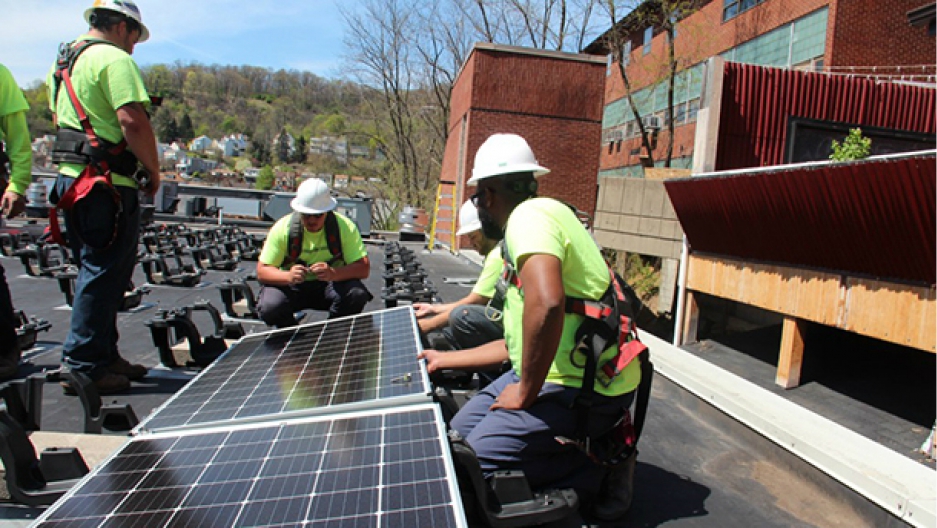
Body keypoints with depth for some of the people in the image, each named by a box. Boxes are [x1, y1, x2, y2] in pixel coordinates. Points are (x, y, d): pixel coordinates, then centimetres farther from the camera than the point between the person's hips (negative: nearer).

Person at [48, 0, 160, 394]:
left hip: (70, 179, 10)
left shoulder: (63, 63, 21)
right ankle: (83, 366, 0)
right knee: (103, 275, -4)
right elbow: (133, 121, -20)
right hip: (106, 185, -10)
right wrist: (153, 170, -8)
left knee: (97, 273, 16)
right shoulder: (114, 59, -9)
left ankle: (104, 355, 24)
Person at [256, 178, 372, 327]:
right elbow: (262, 272, -16)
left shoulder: (345, 227, -16)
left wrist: (333, 273, -42)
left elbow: (364, 268, -22)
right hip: (292, 287, 0)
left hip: (330, 285, 0)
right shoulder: (283, 228, -15)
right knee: (269, 307, -29)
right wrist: (288, 276, -38)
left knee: (357, 295, -30)